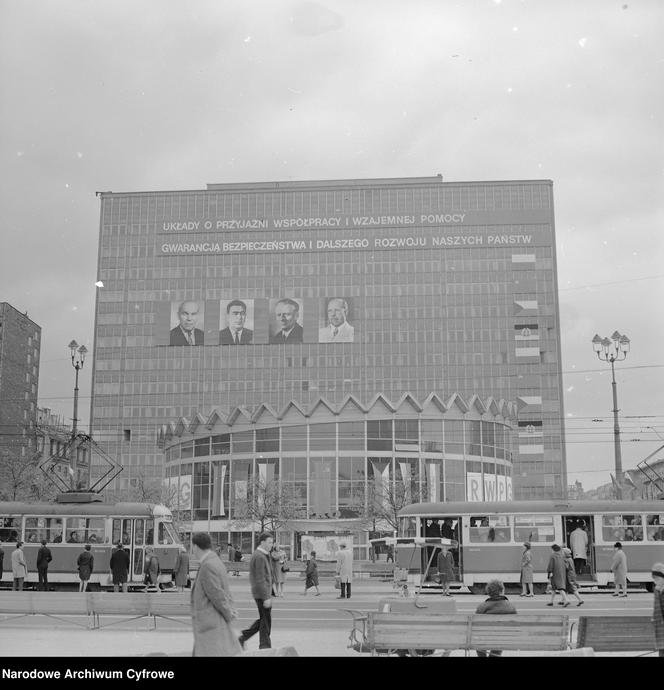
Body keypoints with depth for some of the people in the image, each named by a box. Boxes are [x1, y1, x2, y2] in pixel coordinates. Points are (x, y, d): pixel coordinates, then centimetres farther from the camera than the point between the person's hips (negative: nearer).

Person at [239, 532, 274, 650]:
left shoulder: (257, 554, 13)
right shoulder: (260, 557, -19)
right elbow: (260, 580, -23)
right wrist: (266, 597, -23)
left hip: (259, 593, 10)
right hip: (262, 593, -10)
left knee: (263, 619, 16)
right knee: (266, 621, 1)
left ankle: (243, 637, 17)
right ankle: (265, 647, 11)